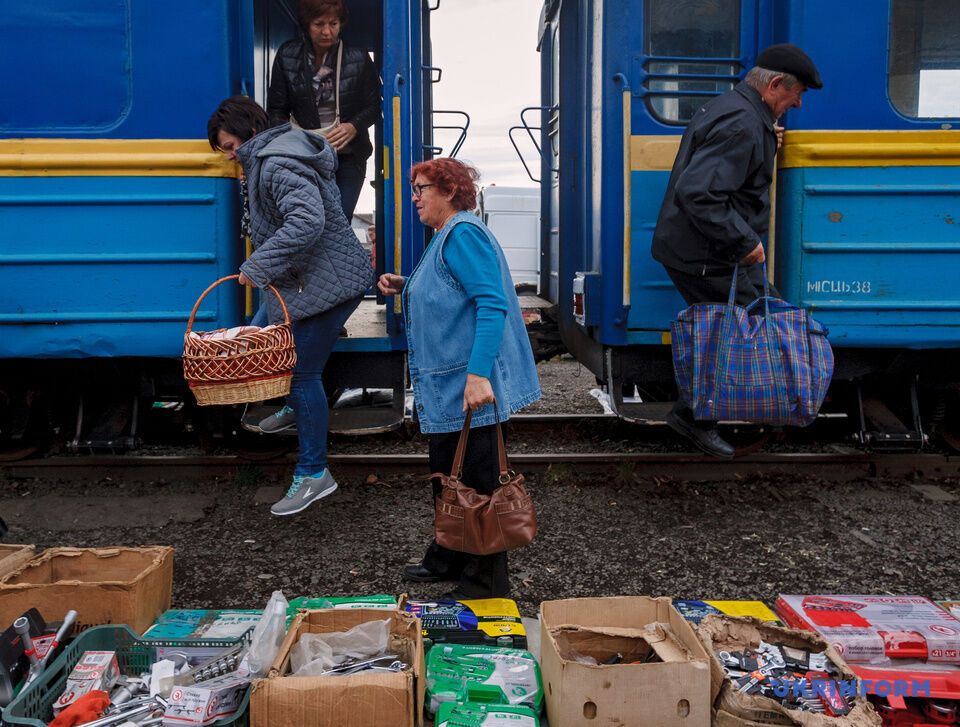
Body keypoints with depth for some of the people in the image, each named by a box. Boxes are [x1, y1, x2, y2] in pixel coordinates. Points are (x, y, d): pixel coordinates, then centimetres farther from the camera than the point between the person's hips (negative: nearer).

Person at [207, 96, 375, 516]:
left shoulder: (278, 167, -18)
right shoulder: (265, 160, 15)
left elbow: (307, 221, -33)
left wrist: (258, 265, -29)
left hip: (327, 283, -11)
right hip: (309, 279, 11)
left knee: (301, 373, -6)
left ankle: (313, 474, 4)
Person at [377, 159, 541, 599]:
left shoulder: (462, 234, -16)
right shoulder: (446, 236, 16)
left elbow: (492, 304, -26)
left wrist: (478, 374, -34)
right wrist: (406, 288, 14)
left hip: (468, 386, -11)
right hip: (445, 385, 11)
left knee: (474, 480, 0)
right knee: (445, 473, 20)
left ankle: (486, 582, 13)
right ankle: (449, 560, 35)